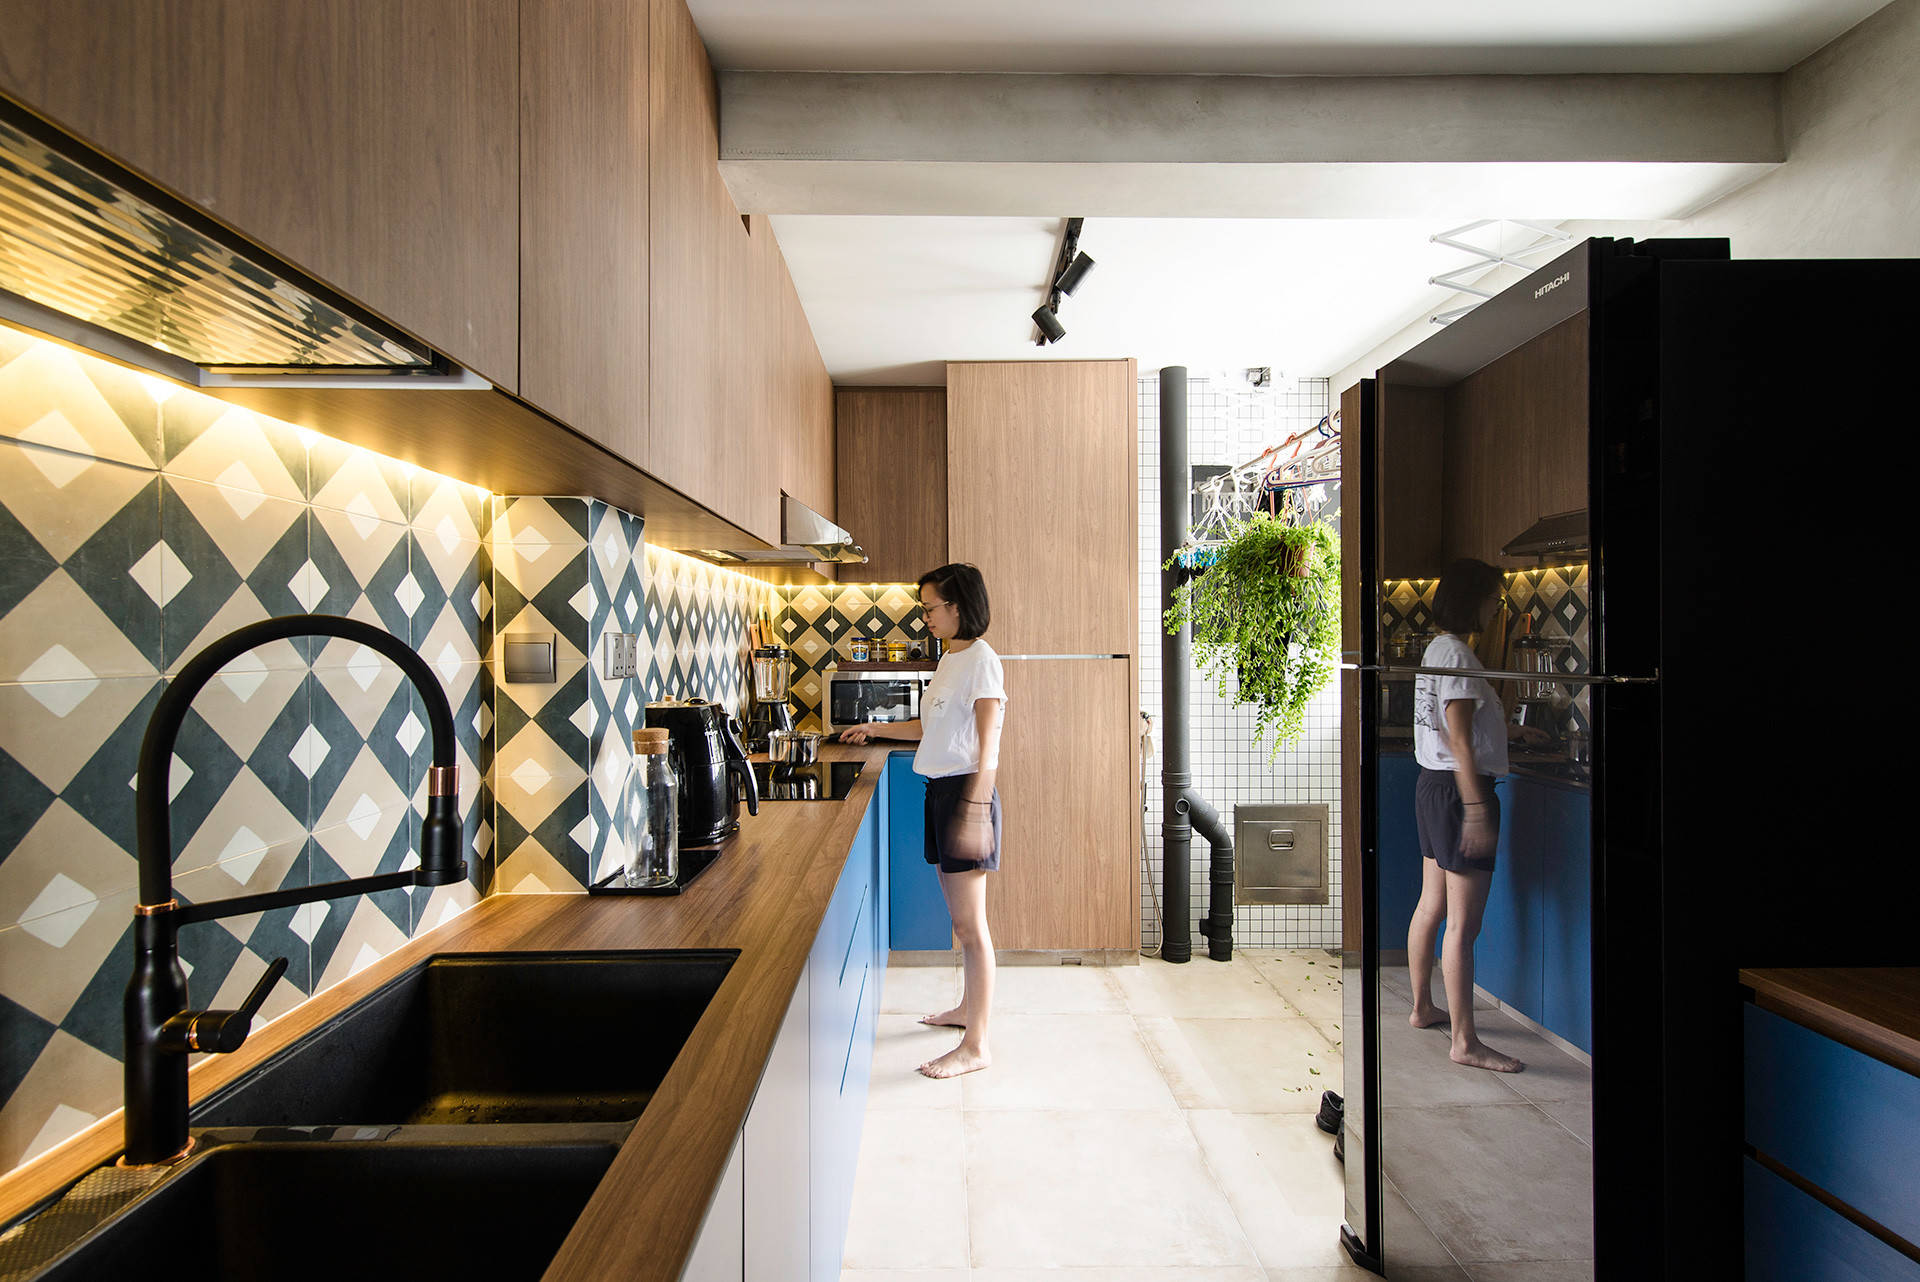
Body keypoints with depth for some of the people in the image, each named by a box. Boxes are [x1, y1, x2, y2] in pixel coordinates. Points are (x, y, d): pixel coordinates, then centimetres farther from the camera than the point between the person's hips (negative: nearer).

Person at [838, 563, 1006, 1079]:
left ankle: (976, 1045, 5)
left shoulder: (981, 659, -13)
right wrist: (876, 728, 24)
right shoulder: (950, 659, 15)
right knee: (960, 916, 20)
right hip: (940, 790, 9)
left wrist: (974, 806, -21)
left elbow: (987, 744, -17)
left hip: (966, 791, -9)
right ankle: (968, 1007, 36)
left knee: (970, 923, -3)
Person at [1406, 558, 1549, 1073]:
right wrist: (1476, 808, -23)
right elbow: (1460, 739, -21)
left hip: (1432, 786, 10)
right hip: (1459, 789, -10)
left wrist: (1515, 731, 39)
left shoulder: (1437, 649, 14)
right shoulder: (1457, 653, -16)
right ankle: (1465, 1040, 1)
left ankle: (1423, 1008, 30)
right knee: (1463, 923, -5)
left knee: (1431, 906, 18)